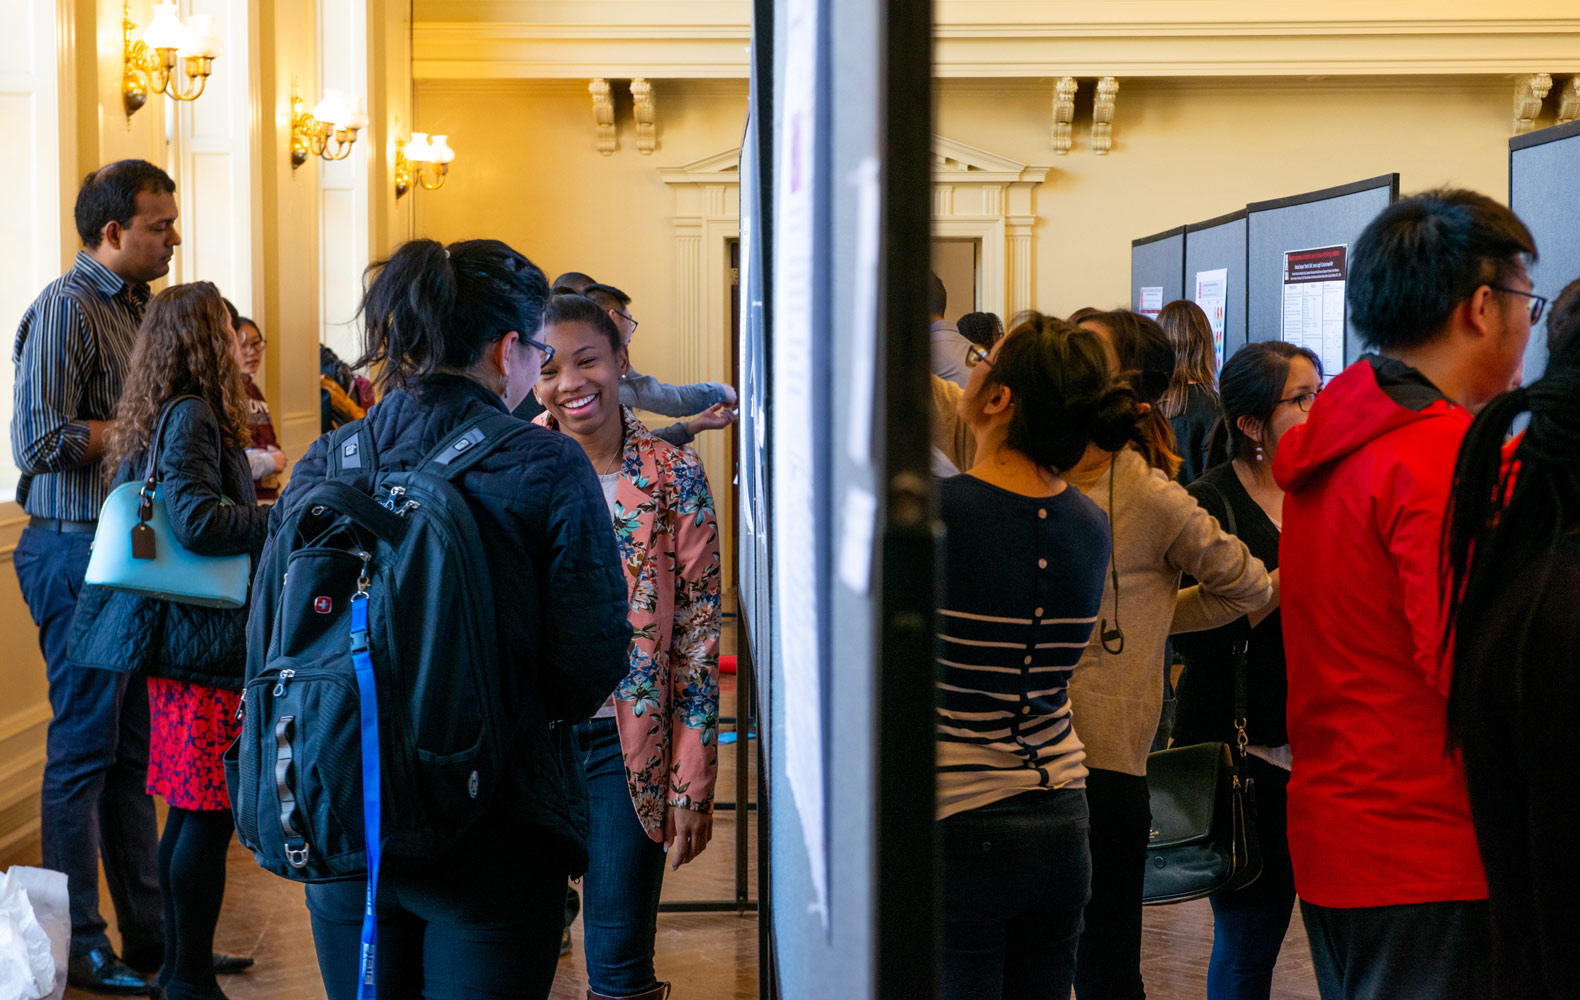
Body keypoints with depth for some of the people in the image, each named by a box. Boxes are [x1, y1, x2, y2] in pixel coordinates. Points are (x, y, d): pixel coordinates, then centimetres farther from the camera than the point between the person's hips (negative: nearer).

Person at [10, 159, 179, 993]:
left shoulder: (133, 305, 16)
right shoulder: (66, 307, -12)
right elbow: (41, 437, -20)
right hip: (76, 551, -9)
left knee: (132, 746, 12)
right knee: (84, 748, -2)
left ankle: (149, 932, 20)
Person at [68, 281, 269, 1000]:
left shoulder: (164, 418, 16)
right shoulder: (191, 417, -14)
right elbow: (197, 521, -25)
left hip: (183, 637, 10)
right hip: (203, 642, -10)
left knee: (191, 811, 15)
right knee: (209, 813, -5)